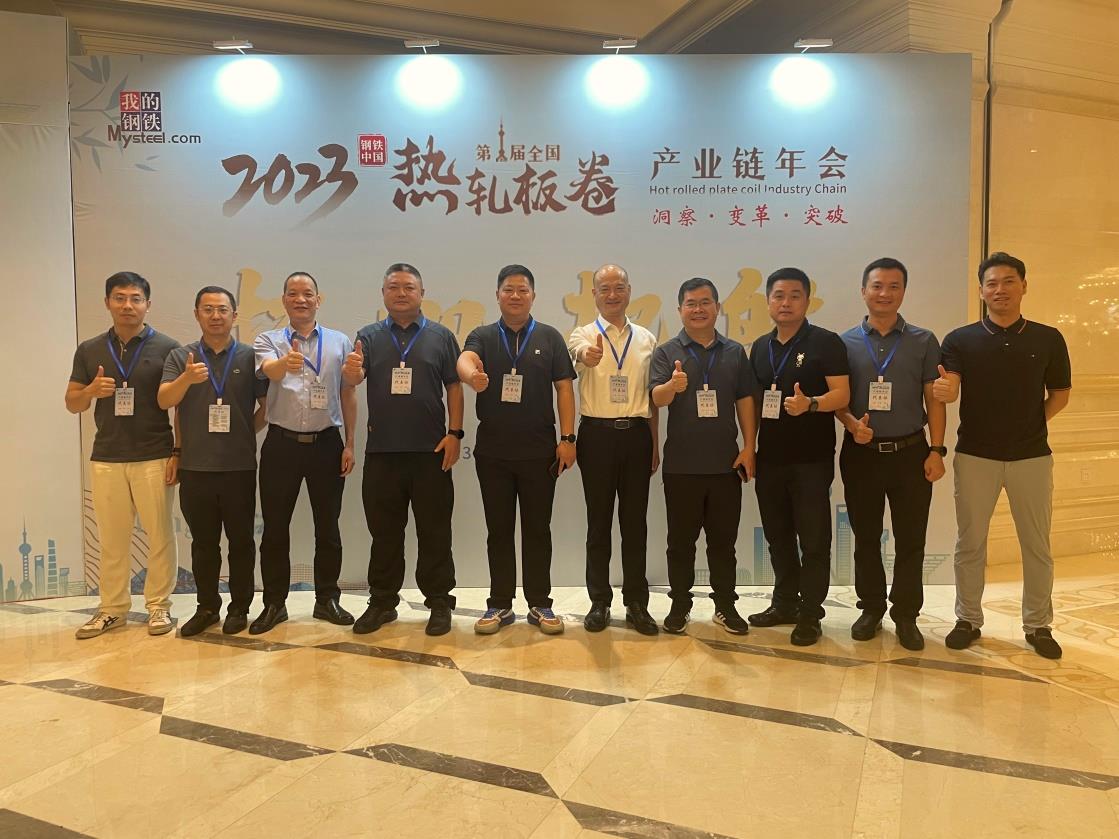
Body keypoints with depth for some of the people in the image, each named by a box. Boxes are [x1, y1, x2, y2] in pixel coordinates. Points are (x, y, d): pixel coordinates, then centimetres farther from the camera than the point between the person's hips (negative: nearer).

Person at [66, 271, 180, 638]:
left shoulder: (167, 348, -2)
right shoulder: (89, 350, 8)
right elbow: (72, 403, 12)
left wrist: (179, 451, -8)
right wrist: (91, 391, -11)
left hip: (155, 458, -3)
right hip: (106, 459, 3)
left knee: (159, 535, 3)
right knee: (111, 538, 10)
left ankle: (159, 605, 15)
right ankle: (112, 608, 20)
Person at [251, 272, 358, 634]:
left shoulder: (339, 341, 6)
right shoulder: (268, 340, 3)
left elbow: (348, 395, 7)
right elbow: (269, 370, -20)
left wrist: (349, 444, 2)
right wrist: (286, 363, -45)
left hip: (327, 443, 1)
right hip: (281, 444, 0)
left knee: (327, 527, 9)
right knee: (275, 528, 6)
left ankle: (327, 599, 22)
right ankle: (275, 603, 19)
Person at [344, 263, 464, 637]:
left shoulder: (441, 336, 4)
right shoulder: (369, 336, 8)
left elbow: (454, 387, 3)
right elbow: (355, 378, -6)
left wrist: (454, 433, -5)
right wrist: (351, 371, -29)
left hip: (431, 451, -1)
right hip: (381, 450, 2)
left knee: (435, 531, 5)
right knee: (384, 532, 11)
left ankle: (439, 603, 16)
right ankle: (382, 602, 23)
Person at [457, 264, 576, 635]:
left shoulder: (549, 337, 4)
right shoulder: (483, 337, 5)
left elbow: (564, 388, 1)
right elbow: (465, 359, -18)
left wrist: (567, 438, -7)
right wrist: (471, 375, -43)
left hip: (539, 450, -1)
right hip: (492, 450, 1)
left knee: (537, 529, 7)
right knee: (499, 530, 9)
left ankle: (540, 604, 18)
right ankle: (500, 605, 19)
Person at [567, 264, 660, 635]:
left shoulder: (646, 339, 10)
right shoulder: (583, 335, 0)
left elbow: (652, 395, 12)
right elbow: (579, 356, -25)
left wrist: (655, 444, 10)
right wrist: (588, 356, -50)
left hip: (636, 434, 2)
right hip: (597, 434, -2)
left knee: (635, 521, 8)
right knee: (599, 522, 6)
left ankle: (636, 603, 18)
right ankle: (599, 602, 18)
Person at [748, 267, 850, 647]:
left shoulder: (825, 342, -5)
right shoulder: (760, 347, 12)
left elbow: (841, 394, -11)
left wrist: (809, 404, -29)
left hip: (812, 458, -5)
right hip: (770, 457, 6)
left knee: (813, 539, 2)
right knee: (778, 536, 14)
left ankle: (809, 615, 13)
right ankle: (784, 604, 28)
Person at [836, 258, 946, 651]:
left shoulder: (923, 341, 4)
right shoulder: (845, 342, 4)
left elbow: (934, 399, 3)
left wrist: (936, 450, -4)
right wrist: (852, 423, -15)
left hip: (910, 453, 0)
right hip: (861, 454, 0)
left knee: (911, 540, 5)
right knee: (866, 538, 10)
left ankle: (906, 615, 19)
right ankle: (871, 608, 25)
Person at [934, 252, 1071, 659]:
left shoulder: (1048, 339, 1)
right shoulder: (960, 339, -2)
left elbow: (1060, 393, 10)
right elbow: (950, 390, -14)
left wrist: (1033, 423, -2)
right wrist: (943, 391, -35)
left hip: (1032, 456, 1)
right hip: (975, 455, -1)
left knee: (1037, 545, 11)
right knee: (970, 543, 8)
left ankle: (1038, 625, 26)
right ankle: (968, 619, 22)